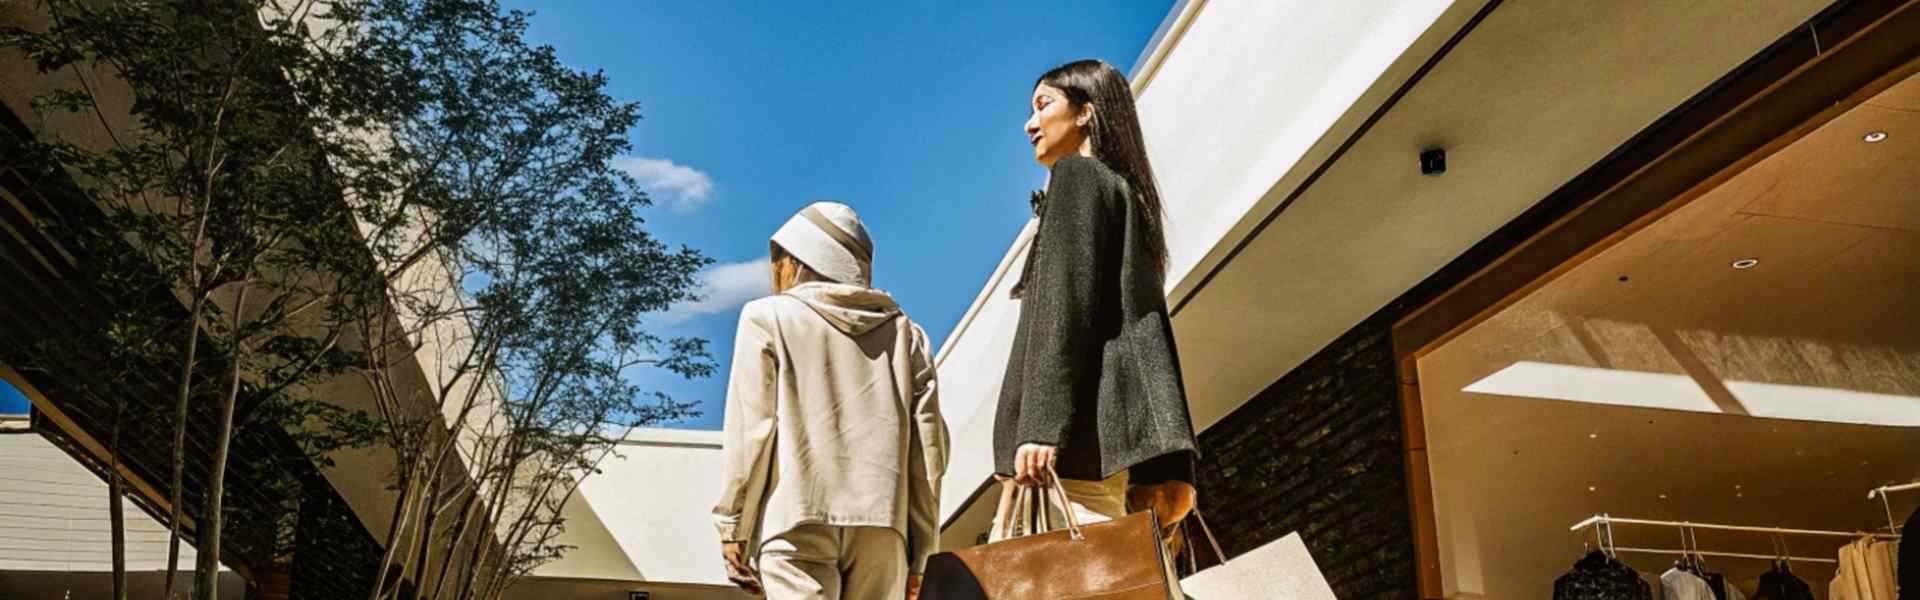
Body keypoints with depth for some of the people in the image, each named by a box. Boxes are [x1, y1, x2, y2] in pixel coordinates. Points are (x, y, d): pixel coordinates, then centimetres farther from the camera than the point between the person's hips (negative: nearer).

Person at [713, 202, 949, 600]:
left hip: (799, 523, -3)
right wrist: (920, 551, 14)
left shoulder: (768, 317, 9)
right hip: (882, 526, 3)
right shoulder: (905, 332, 17)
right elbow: (929, 445, 11)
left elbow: (750, 431, 0)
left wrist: (734, 529, 4)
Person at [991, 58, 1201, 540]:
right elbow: (1148, 332, 21)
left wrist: (1040, 426, -20)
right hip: (1113, 434, 9)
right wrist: (1168, 465, 15)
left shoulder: (1078, 174, 5)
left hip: (1074, 430, -9)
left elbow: (1067, 300, -11)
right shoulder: (1127, 192, 29)